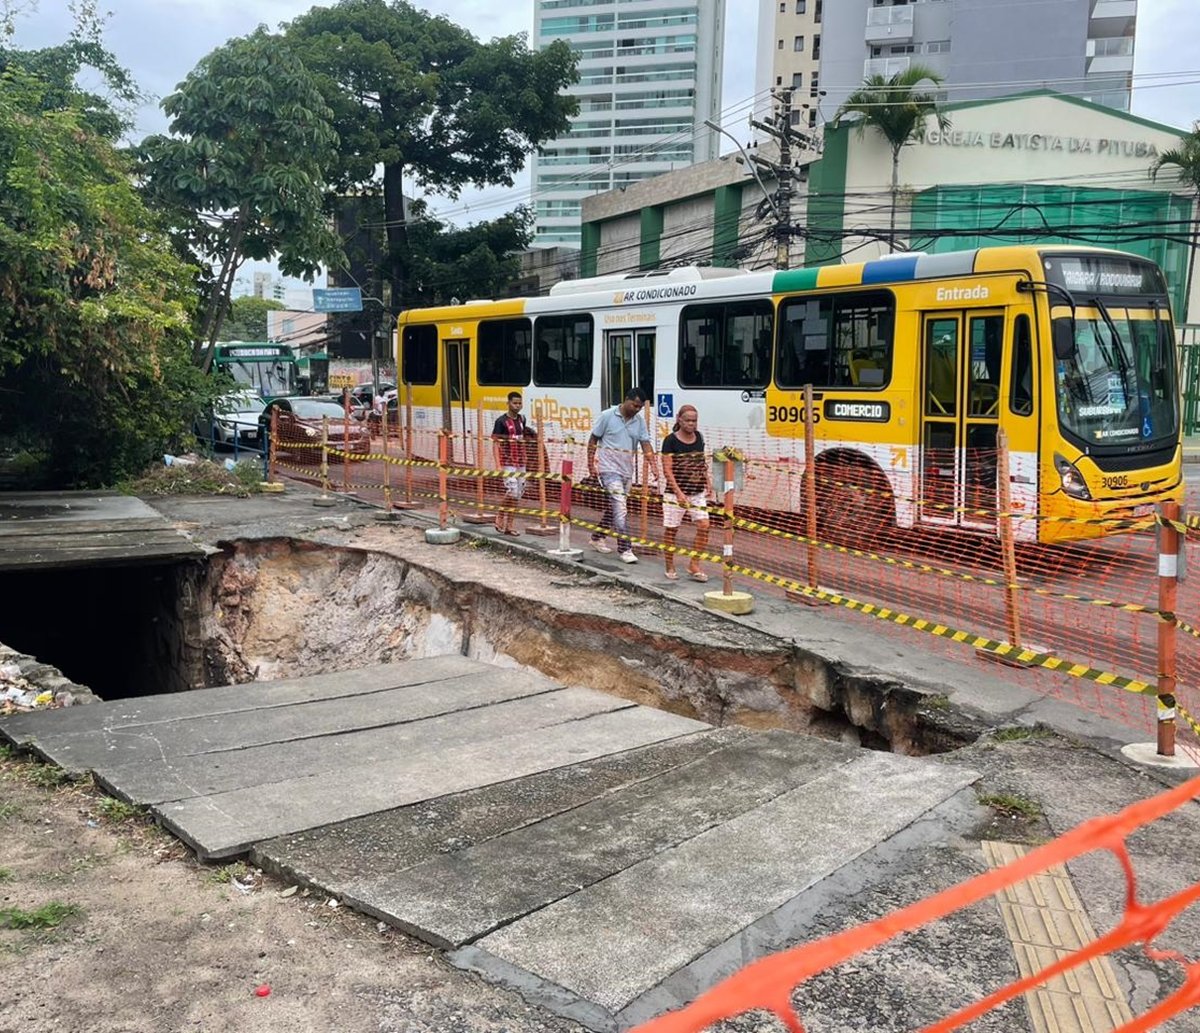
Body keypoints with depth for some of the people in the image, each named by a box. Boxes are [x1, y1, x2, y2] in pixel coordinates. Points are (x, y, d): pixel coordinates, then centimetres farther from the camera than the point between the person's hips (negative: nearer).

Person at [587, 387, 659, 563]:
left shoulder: (639, 421, 4)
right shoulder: (607, 416, -7)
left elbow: (645, 445, 0)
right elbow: (593, 440, -1)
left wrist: (653, 466, -14)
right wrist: (591, 464, -5)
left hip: (627, 471, 6)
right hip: (609, 469, -6)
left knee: (614, 507, 15)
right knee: (620, 507, -13)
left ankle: (598, 538, 33)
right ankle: (624, 549, -13)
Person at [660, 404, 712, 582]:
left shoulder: (699, 437, 9)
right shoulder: (671, 440, -9)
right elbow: (667, 469, -13)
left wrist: (708, 483, 10)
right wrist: (679, 492, -20)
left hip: (698, 492, 5)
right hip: (675, 492, -5)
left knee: (704, 525, -7)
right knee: (671, 529, 4)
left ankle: (694, 565, 4)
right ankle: (670, 567, 19)